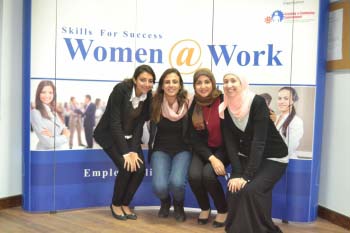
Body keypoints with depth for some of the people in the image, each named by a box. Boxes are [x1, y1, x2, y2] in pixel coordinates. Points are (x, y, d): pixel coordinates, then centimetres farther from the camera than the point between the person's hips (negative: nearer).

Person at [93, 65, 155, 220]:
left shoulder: (148, 96, -9)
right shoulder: (121, 90, -25)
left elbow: (140, 124, -6)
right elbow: (115, 123, -24)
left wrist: (134, 150, -16)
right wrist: (126, 152, -26)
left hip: (130, 136, 5)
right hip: (109, 133, -5)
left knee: (140, 168, -14)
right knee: (126, 167, -22)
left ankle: (125, 204, 8)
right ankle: (115, 204, 4)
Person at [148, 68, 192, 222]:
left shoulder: (188, 103, -12)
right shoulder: (155, 103, -9)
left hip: (182, 150, -1)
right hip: (161, 150, 1)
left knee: (176, 182, -28)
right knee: (159, 186, -22)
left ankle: (178, 205, 12)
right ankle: (165, 202, 19)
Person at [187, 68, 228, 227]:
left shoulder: (224, 101, -15)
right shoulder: (193, 106, -5)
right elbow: (194, 138, -7)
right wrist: (211, 158, -17)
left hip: (223, 148, -3)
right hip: (203, 149, 3)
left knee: (208, 174, -26)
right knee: (194, 175, -21)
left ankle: (223, 211, 1)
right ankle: (204, 208, 9)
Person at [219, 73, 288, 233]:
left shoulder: (258, 102, -21)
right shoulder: (225, 108, -7)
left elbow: (259, 141, -26)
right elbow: (230, 142, -10)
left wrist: (247, 175, -30)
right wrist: (237, 173, -21)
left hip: (273, 157, -4)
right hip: (247, 156, 4)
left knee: (251, 190, -24)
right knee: (234, 188, -18)